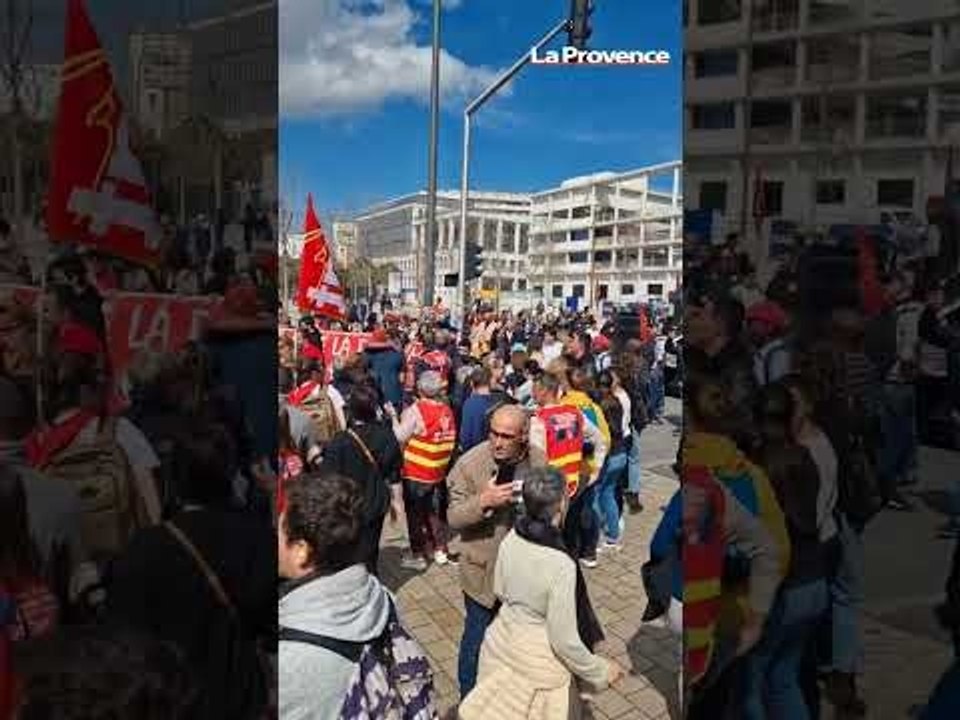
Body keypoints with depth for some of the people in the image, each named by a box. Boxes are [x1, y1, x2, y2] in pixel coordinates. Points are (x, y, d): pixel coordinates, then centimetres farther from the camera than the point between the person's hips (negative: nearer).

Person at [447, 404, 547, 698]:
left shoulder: (539, 461, -9)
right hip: (483, 571, -3)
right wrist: (482, 501, -32)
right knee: (477, 639, 13)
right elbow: (453, 518, -16)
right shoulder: (470, 463, -19)